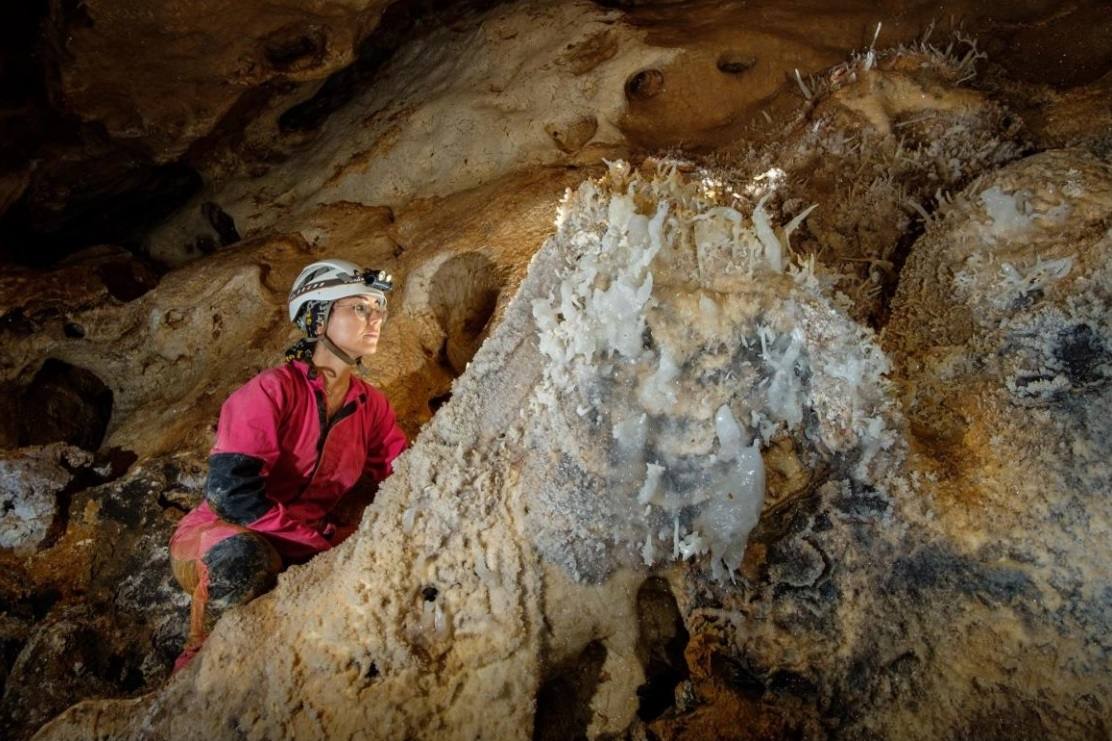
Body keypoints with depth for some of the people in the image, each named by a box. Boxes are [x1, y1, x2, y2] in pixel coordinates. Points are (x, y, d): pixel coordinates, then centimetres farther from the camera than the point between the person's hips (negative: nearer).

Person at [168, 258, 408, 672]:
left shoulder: (370, 405, 3)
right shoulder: (274, 391, -18)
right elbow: (232, 492, -26)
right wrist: (322, 541, -25)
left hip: (298, 555, 6)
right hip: (217, 540, -6)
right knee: (243, 554, -39)